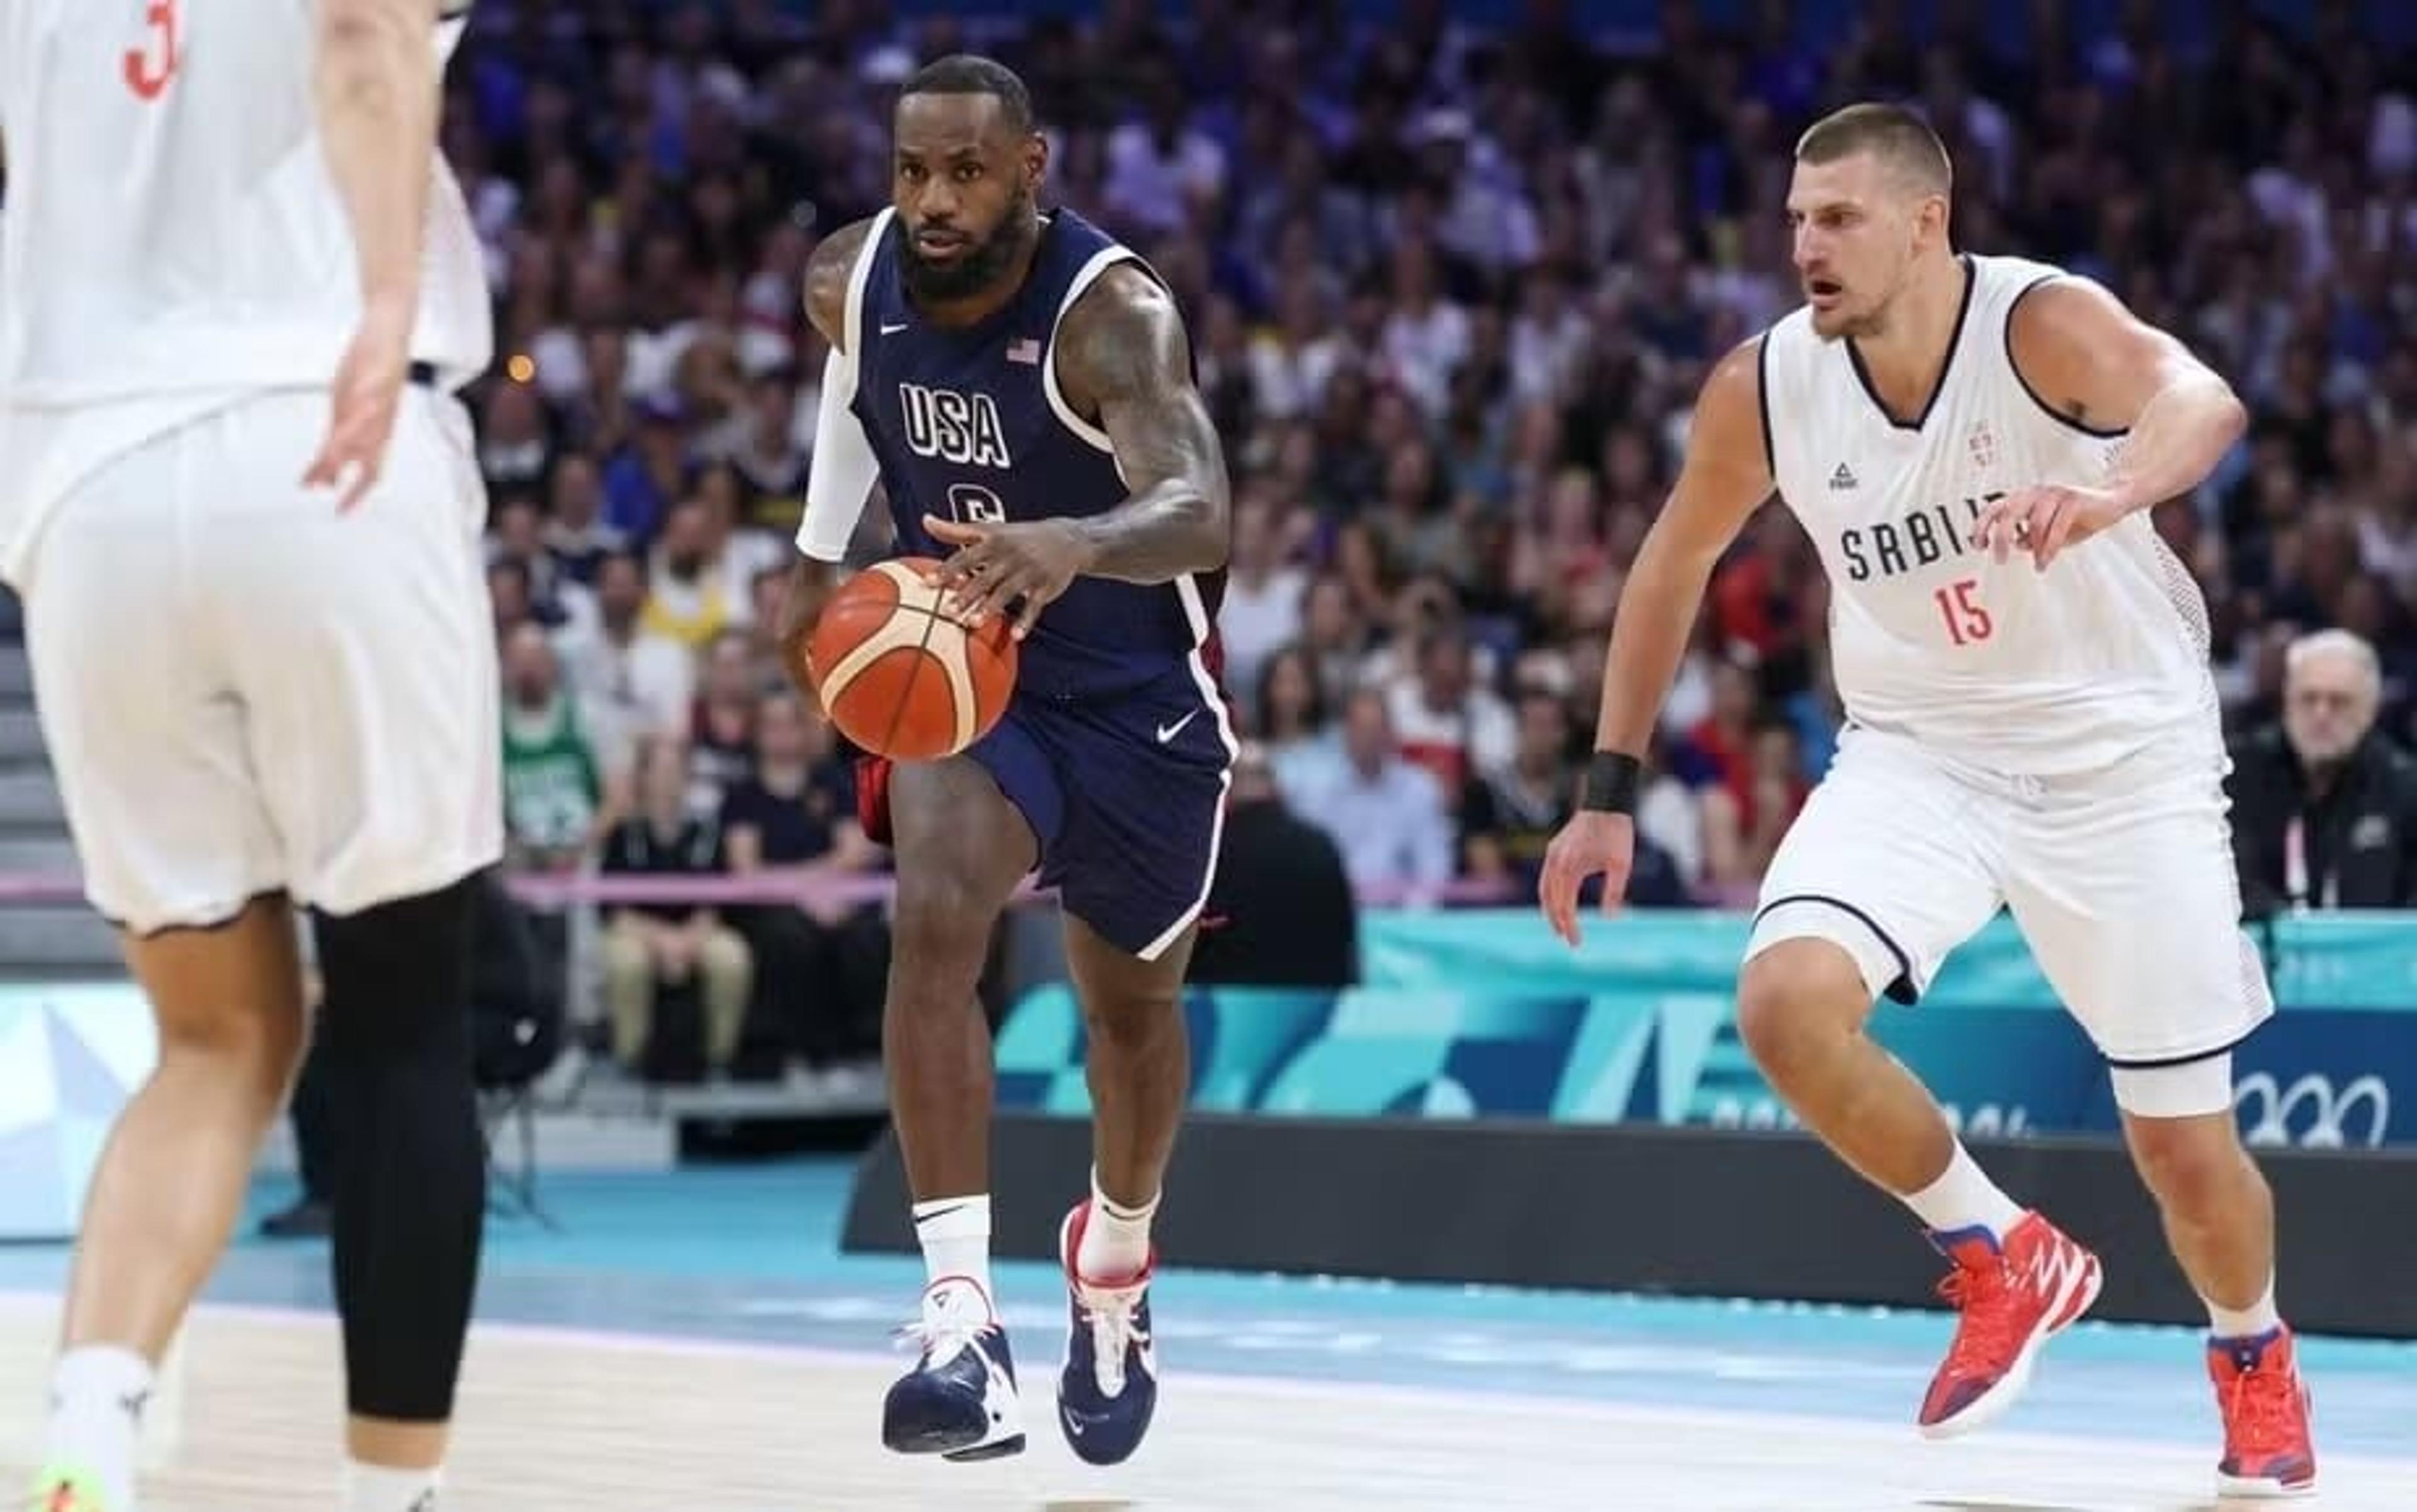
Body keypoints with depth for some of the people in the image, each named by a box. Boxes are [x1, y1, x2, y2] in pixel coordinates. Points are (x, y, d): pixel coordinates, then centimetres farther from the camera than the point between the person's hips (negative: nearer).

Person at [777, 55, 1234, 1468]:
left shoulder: (1111, 310, -29)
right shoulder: (852, 278, -13)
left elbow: (1200, 515, -45)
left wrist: (1072, 542, -65)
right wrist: (821, 552, 15)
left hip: (1135, 691, -2)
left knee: (1133, 998, 16)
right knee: (934, 924, -25)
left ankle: (1117, 1267, 47)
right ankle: (964, 1327, -31)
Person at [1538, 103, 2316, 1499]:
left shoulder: (2043, 324, -22)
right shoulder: (1765, 388, -10)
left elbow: (2202, 399, -43)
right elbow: (1676, 562, 8)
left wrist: (2110, 498, -65)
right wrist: (1611, 791, 7)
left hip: (2120, 757, -3)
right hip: (1921, 752, 3)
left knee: (2186, 1148, 2)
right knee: (1788, 1001, -25)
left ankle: (2257, 1361, 37)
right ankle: (2009, 1262, 0)